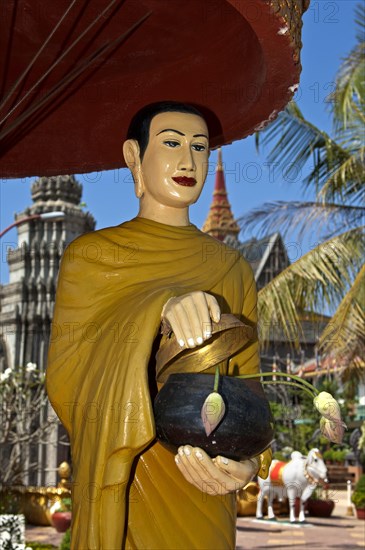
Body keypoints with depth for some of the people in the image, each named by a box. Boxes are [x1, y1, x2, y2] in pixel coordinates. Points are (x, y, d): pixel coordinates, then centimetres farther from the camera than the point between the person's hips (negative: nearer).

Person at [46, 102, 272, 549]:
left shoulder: (232, 269, 5)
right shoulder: (90, 256, -2)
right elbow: (64, 378, -14)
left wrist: (248, 461, -18)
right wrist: (159, 309, -29)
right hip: (120, 488, -2)